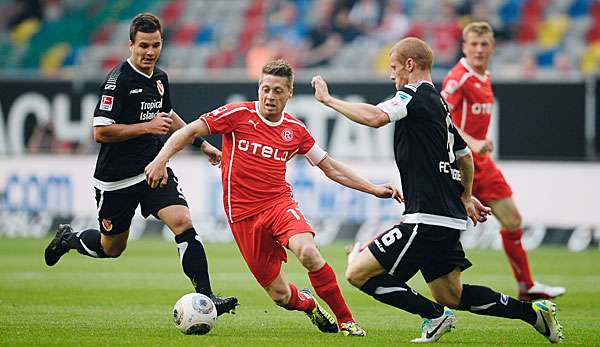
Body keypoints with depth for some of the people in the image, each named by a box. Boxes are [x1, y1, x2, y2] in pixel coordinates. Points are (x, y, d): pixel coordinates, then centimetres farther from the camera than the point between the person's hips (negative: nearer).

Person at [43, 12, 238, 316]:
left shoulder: (159, 78, 7)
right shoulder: (118, 80, -17)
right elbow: (100, 132, -21)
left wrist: (202, 144, 26)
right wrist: (148, 126, -21)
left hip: (154, 169, 5)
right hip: (116, 178, -5)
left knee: (183, 223, -17)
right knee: (111, 248, 11)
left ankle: (206, 297, -18)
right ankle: (68, 239, 42)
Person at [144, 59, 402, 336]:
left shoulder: (295, 130, 5)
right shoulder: (238, 114, -5)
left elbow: (331, 168, 14)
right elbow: (190, 130, -5)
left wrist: (373, 189, 8)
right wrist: (161, 159, -21)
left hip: (280, 203, 1)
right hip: (243, 215, -1)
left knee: (308, 253, -32)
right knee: (280, 295, -3)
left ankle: (346, 321, -17)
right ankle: (309, 304, 35)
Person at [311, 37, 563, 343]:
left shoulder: (415, 95, -10)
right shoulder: (438, 103, 20)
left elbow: (374, 117, -29)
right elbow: (464, 155, 33)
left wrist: (328, 99, -18)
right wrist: (466, 197, 47)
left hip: (427, 220, -10)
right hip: (449, 219, 10)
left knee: (357, 273, -8)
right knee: (450, 296, 18)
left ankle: (435, 315, -6)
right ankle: (534, 312, 16)